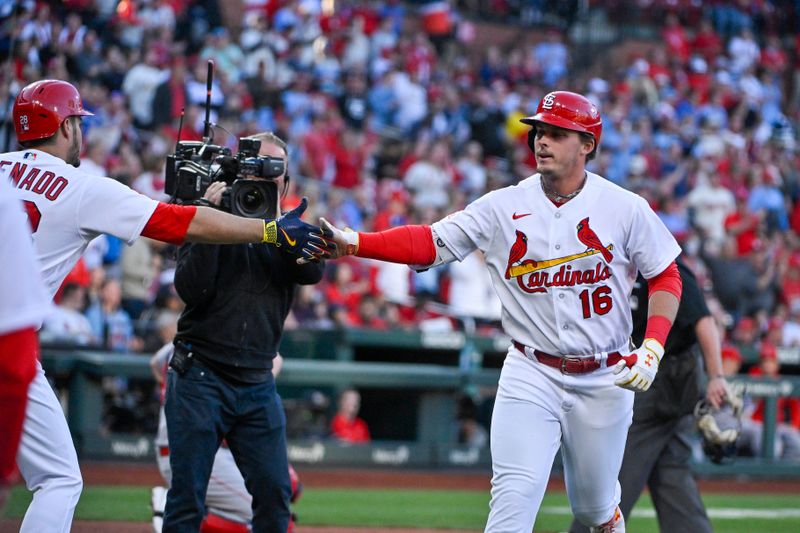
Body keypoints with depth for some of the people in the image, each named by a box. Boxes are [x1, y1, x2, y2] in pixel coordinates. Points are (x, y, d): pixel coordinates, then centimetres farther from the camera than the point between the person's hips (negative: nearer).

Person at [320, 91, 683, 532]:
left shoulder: (626, 209, -5)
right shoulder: (504, 207, -4)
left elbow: (666, 277, 3)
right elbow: (429, 243, -10)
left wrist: (651, 350, -12)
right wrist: (351, 243, -25)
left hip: (604, 379, 0)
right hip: (530, 375, 0)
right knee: (514, 496, -15)